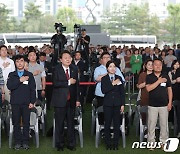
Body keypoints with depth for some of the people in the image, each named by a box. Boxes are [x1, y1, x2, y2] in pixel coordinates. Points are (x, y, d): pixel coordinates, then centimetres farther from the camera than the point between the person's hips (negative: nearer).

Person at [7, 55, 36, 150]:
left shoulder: (29, 75, 8)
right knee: (16, 122, 2)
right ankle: (17, 142, 10)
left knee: (26, 122, 0)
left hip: (26, 103, -1)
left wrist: (32, 102, -2)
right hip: (15, 102, 1)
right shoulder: (12, 75, 10)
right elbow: (9, 86, -6)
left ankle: (25, 142, 8)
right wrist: (19, 80, -13)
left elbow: (33, 89, 5)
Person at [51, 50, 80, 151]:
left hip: (71, 100, 3)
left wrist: (77, 99, 7)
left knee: (71, 123, 9)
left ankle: (71, 144, 19)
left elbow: (77, 84, 9)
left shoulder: (74, 69, 7)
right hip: (60, 100, -3)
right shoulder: (57, 69, -5)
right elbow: (55, 83, -17)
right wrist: (68, 82, -18)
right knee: (59, 123, 4)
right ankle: (60, 144, 15)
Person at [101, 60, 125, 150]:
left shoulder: (119, 78, 7)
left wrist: (123, 104, 2)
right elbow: (103, 90, -11)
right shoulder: (104, 79, 2)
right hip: (108, 104, -1)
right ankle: (108, 144, 11)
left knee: (117, 124, 3)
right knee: (107, 124, 1)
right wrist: (112, 84, -16)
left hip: (117, 104, 1)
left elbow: (122, 92, 7)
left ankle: (115, 144, 11)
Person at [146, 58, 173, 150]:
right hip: (152, 105, -1)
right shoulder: (149, 77, 2)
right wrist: (159, 81, -15)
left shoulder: (166, 76, 7)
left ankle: (164, 142, 15)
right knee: (151, 125, 2)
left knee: (164, 125, 4)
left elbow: (169, 90, 9)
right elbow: (148, 88, -13)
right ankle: (151, 143, 10)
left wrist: (170, 102, 2)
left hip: (164, 105, 1)